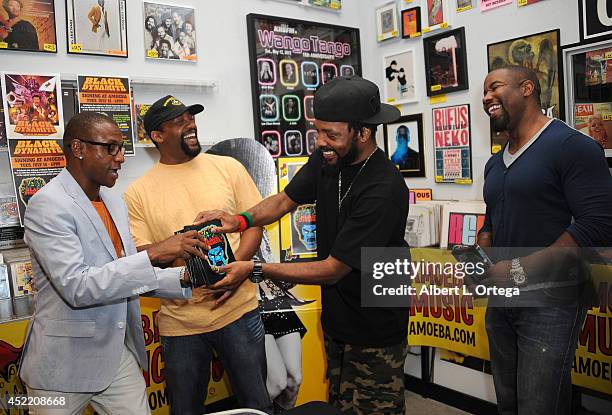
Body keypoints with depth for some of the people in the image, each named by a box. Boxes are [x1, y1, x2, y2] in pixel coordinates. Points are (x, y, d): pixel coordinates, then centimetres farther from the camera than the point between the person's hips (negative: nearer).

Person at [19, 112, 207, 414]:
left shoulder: (114, 203, 9)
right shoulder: (47, 205, -16)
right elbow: (77, 287, -25)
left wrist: (186, 277, -1)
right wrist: (153, 255, -29)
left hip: (119, 356, 7)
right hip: (65, 366, -6)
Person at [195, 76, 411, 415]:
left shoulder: (383, 190, -29)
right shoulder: (327, 160, -6)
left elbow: (332, 270, -27)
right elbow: (285, 200, 7)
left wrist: (255, 270, -26)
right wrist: (241, 220, -12)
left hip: (374, 331, -7)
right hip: (335, 319, 7)